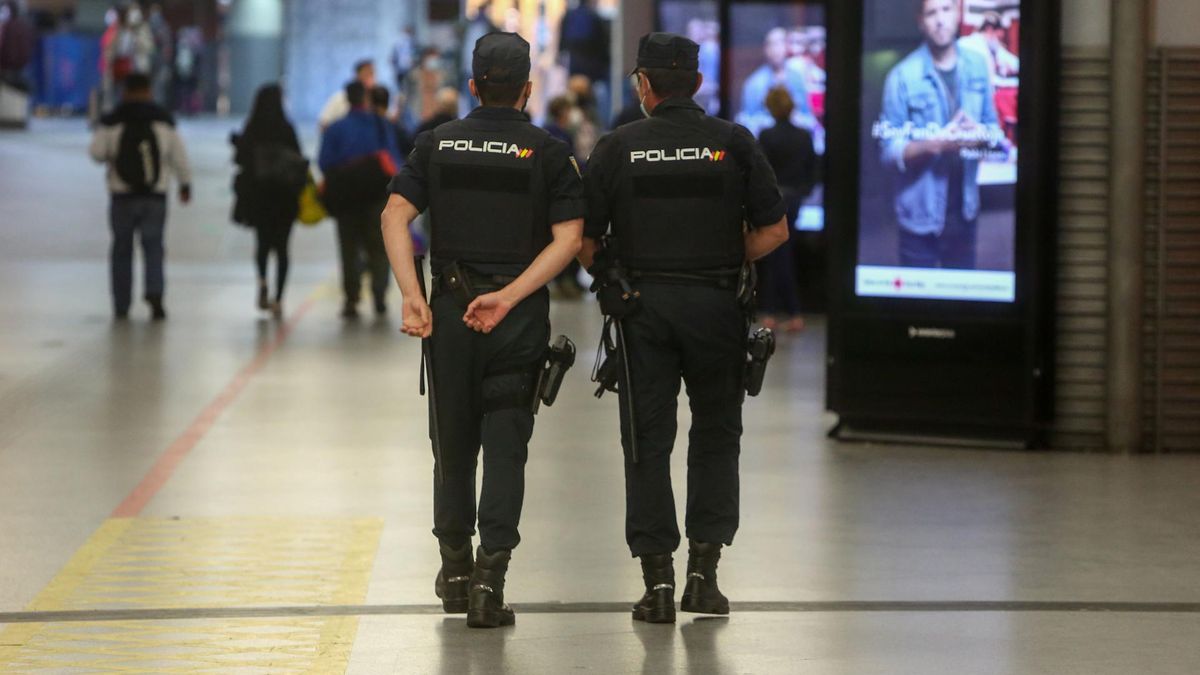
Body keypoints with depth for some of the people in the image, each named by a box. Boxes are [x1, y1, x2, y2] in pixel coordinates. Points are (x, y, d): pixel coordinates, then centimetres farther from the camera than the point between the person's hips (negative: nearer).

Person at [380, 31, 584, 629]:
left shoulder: (438, 144, 5)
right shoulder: (550, 153, -1)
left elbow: (395, 216, -7)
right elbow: (568, 239, -11)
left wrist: (412, 296, -12)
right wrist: (509, 297, -14)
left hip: (449, 310, 2)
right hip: (520, 318, -2)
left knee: (453, 443, 15)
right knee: (504, 446, -1)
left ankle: (455, 570, 26)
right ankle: (490, 576, -12)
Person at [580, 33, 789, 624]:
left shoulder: (618, 148, -1)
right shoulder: (733, 143, 0)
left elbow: (581, 240, -2)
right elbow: (774, 230, -2)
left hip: (643, 308, 0)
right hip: (715, 307, 0)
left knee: (647, 441, 5)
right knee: (715, 436, 13)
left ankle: (657, 580, 1)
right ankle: (704, 570, 5)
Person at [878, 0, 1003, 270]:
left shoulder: (977, 66, 1)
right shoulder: (903, 76, -12)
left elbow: (994, 129, 9)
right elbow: (889, 151, -12)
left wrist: (981, 135, -15)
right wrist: (935, 144, -27)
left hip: (964, 212, 4)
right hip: (920, 216, -4)